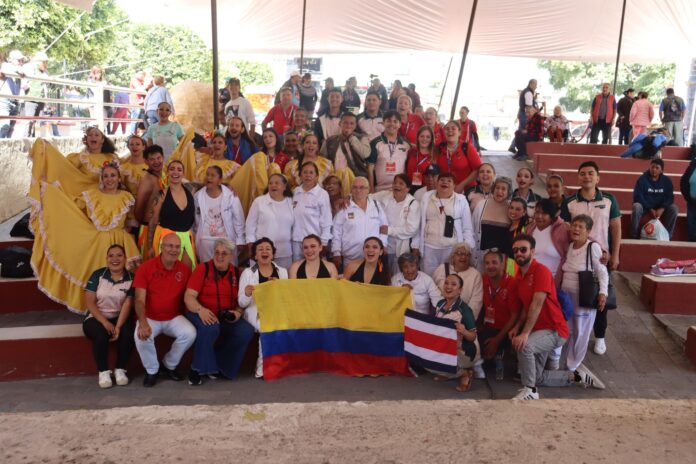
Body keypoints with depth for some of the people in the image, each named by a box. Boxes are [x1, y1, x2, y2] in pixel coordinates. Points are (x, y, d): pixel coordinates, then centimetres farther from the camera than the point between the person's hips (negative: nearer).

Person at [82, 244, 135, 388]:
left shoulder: (130, 278, -2)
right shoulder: (97, 275, -1)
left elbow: (127, 304, -11)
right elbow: (90, 302, -7)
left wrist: (118, 326, -25)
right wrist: (105, 322, -19)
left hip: (120, 317, 1)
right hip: (96, 317, 0)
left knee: (127, 334, -31)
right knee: (101, 335, -33)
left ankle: (120, 370, -9)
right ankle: (103, 371, -12)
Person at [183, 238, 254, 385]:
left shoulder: (236, 273, 6)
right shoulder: (203, 269, -6)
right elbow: (189, 296, -13)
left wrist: (238, 312, -11)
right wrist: (200, 310, -32)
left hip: (226, 318, 4)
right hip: (201, 315, -4)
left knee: (246, 331, -20)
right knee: (210, 328, -36)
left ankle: (219, 365, -1)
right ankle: (197, 368, -12)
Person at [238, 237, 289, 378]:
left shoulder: (282, 271, 15)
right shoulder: (247, 272, 8)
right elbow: (242, 303, 2)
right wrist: (246, 294, -21)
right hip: (257, 313, -3)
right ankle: (263, 361, -12)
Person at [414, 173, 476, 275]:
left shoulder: (461, 200, 3)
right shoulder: (426, 197, 7)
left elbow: (467, 226, 4)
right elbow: (419, 222, 8)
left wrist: (468, 246, -3)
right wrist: (416, 244, 6)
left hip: (452, 247, -2)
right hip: (429, 246, 2)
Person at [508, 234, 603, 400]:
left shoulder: (541, 271, -19)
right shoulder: (519, 276, 7)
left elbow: (537, 304, -26)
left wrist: (525, 333, -31)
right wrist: (517, 326, -3)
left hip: (554, 330, -9)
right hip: (539, 330, 9)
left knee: (524, 346, -36)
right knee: (536, 378, 14)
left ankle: (530, 391, -17)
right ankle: (577, 376, 33)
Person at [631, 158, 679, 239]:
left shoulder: (667, 181, 1)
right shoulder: (642, 179, -8)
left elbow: (670, 197, -3)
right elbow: (638, 196, -13)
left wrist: (662, 209, -22)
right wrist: (650, 209, -22)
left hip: (660, 208, 3)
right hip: (645, 206, -2)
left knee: (674, 208, -24)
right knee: (637, 207, -35)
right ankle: (634, 236, -26)